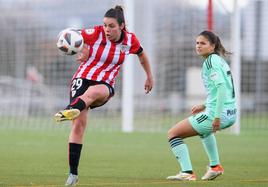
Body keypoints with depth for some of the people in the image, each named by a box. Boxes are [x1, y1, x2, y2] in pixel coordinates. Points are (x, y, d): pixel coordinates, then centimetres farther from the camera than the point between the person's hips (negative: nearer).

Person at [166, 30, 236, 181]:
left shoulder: (211, 61, -11)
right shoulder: (219, 60, 16)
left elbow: (221, 87, -23)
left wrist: (217, 116, -26)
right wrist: (205, 106, 22)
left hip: (218, 113, -10)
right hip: (231, 114, 10)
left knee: (173, 133, -3)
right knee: (204, 129, 44)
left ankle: (187, 173, -11)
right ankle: (215, 167, 42)